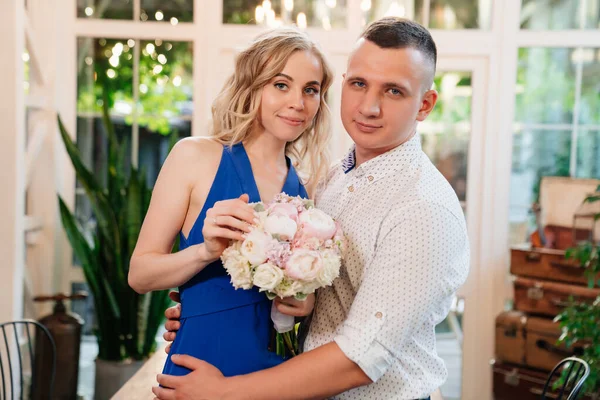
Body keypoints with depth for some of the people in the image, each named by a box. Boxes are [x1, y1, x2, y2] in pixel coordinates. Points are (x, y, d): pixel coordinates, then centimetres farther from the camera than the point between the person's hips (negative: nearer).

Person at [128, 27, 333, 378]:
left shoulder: (305, 187, 2)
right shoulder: (196, 156, -8)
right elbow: (140, 274, -8)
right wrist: (207, 251, -25)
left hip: (281, 366, 4)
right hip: (204, 359, -4)